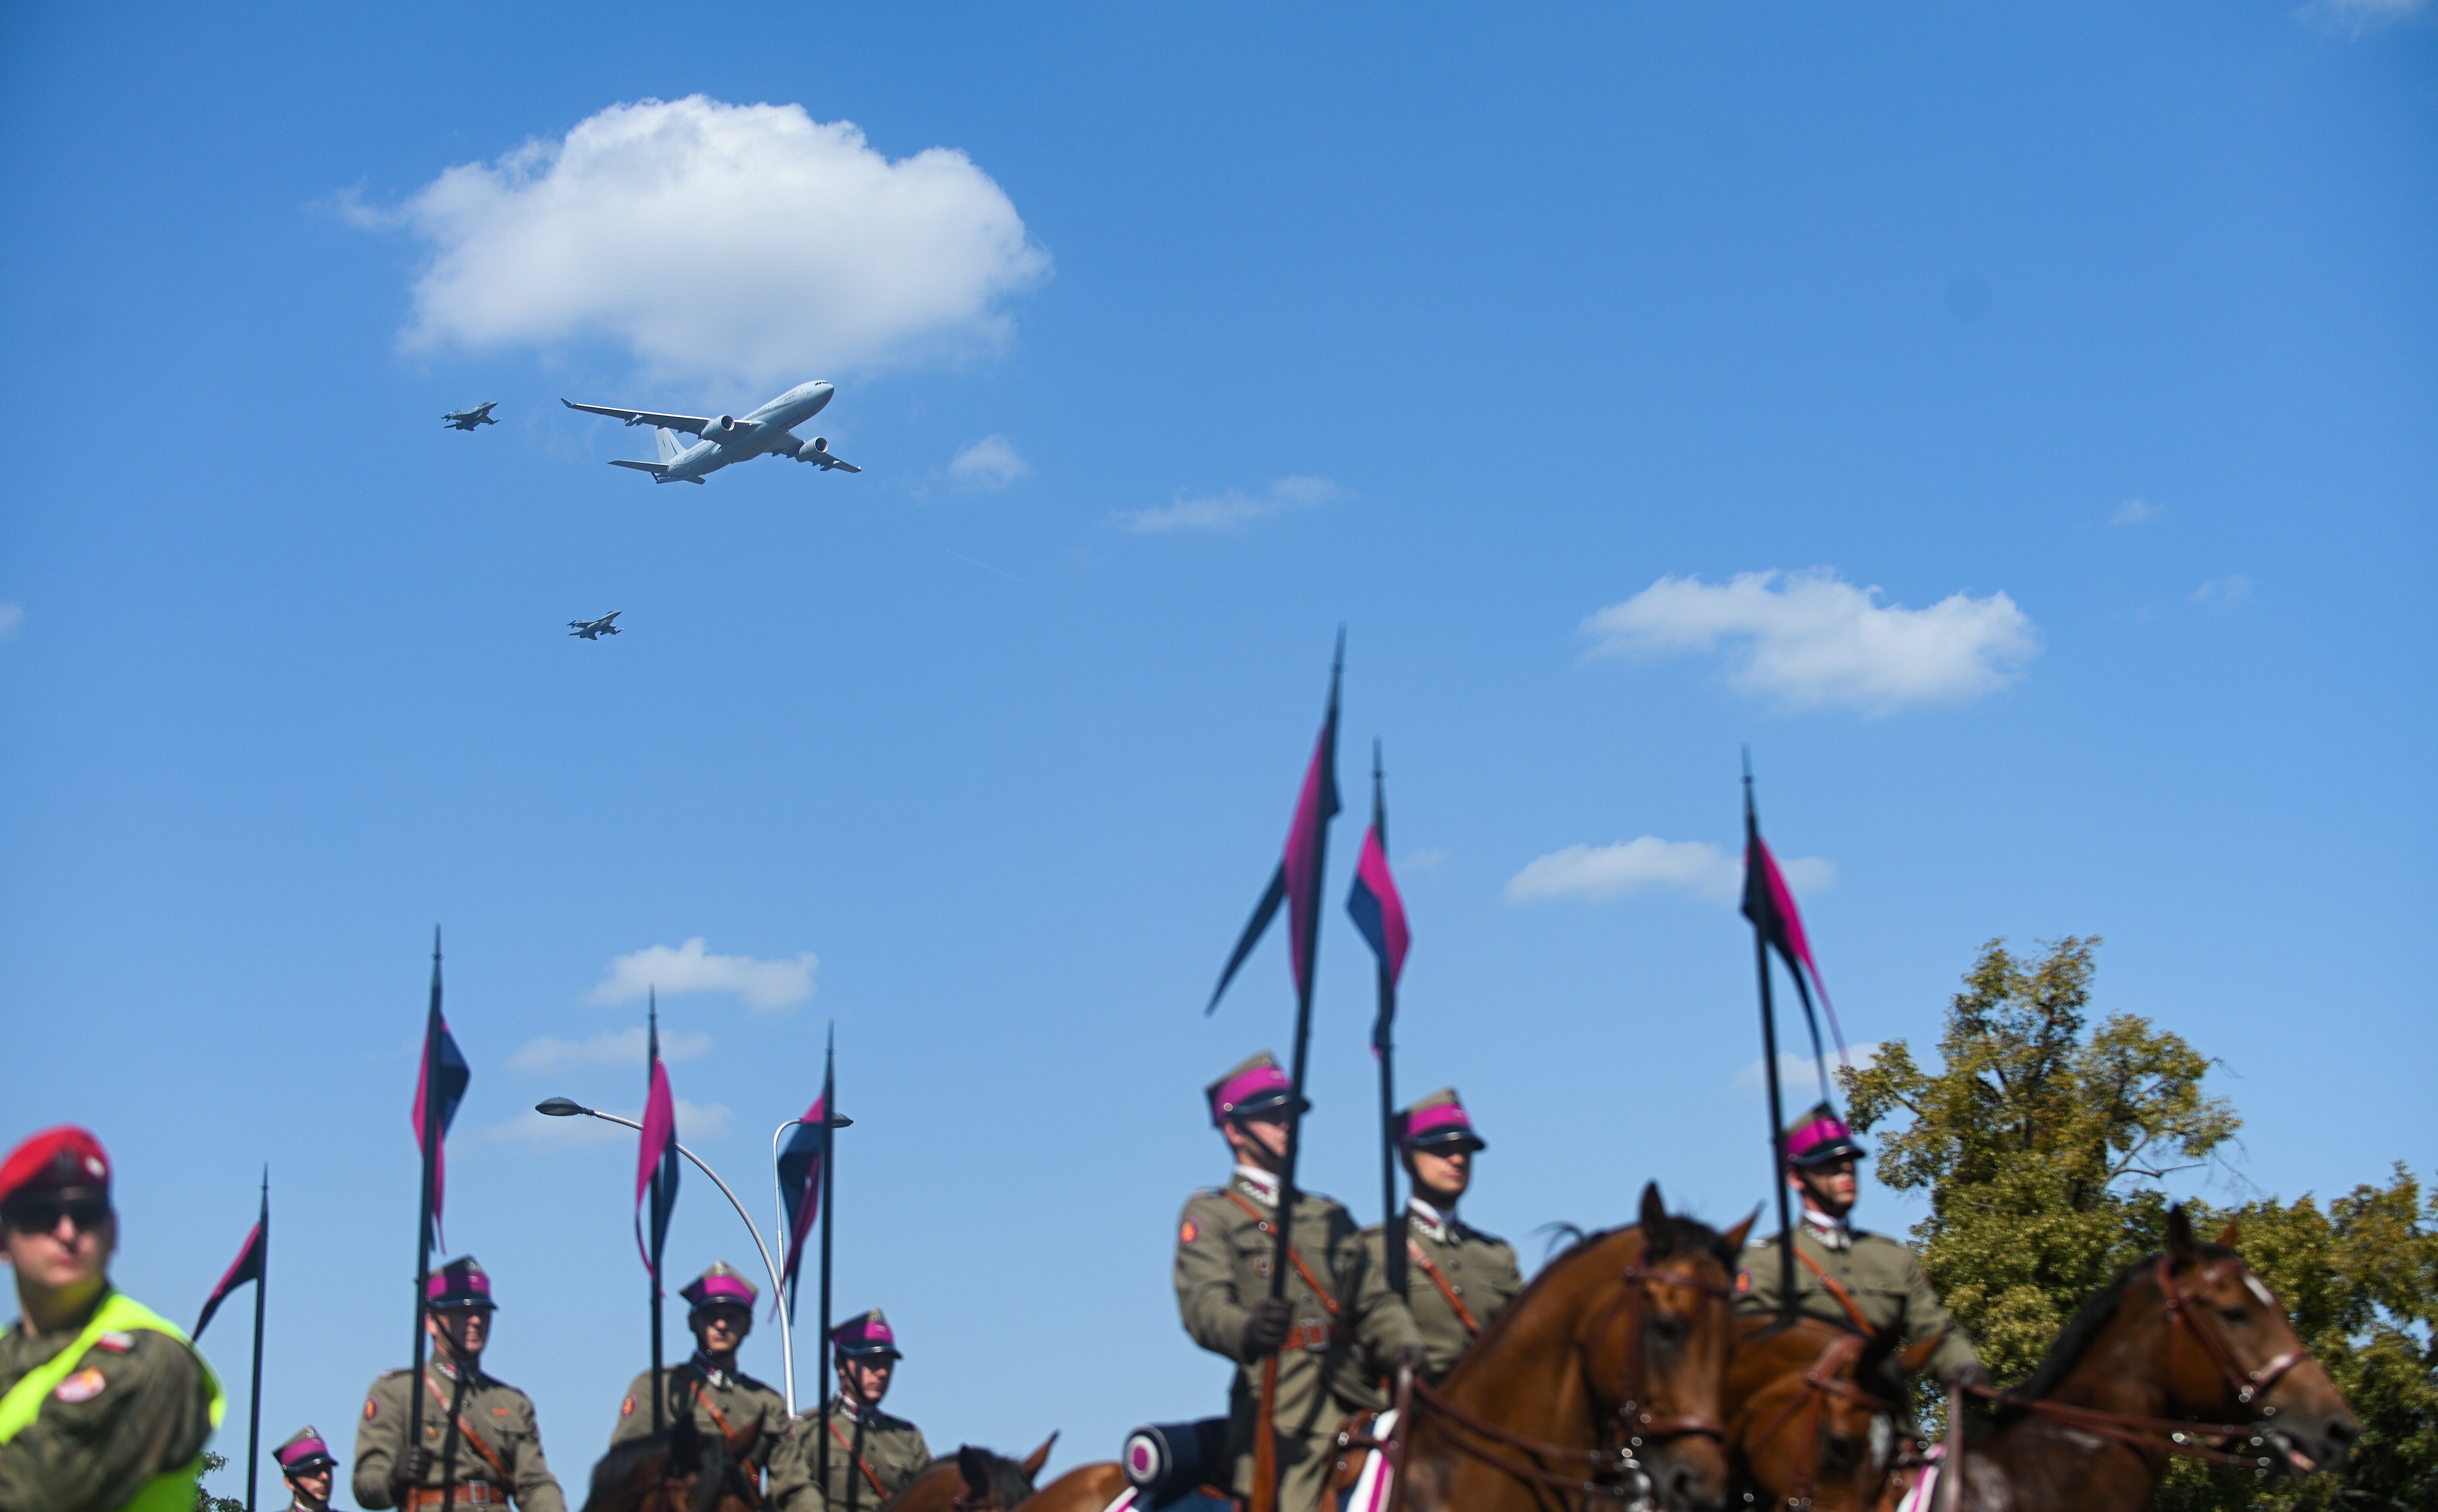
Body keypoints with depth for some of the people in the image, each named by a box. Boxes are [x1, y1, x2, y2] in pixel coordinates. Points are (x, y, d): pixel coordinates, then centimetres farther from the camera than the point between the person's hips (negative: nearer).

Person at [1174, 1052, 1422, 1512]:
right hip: (1280, 1408, -5)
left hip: (1350, 1400, 5)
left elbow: (1373, 1302, 19)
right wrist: (1247, 1332, -32)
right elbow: (1202, 1305, -9)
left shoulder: (1331, 1216, 25)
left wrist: (1404, 1344, -4)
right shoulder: (1209, 1214, 7)